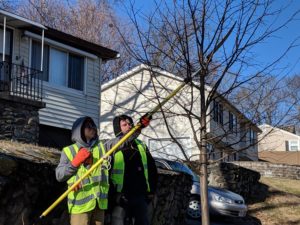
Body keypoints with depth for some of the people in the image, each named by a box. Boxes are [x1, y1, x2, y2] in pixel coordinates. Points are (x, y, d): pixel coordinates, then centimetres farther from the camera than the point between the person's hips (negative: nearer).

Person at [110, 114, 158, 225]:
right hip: (121, 198, -5)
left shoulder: (141, 145, 14)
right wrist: (113, 194, -14)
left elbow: (152, 168, 19)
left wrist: (151, 190, 12)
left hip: (141, 196, 5)